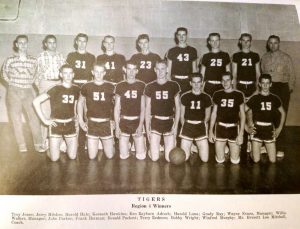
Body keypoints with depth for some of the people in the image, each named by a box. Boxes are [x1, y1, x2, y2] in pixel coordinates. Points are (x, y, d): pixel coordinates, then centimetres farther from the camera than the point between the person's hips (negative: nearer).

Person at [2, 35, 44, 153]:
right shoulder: (10, 60, -2)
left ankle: (38, 144, -4)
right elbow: (4, 73, 14)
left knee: (34, 117, -8)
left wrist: (30, 83, 9)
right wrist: (12, 83, 6)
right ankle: (21, 145, 9)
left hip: (28, 91, 0)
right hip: (14, 91, 0)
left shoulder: (33, 60, 1)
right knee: (16, 119, 2)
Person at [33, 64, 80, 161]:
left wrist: (75, 118, 6)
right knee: (54, 158, 0)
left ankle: (64, 145, 35)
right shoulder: (55, 89, -11)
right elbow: (36, 101, -11)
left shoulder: (76, 89, 1)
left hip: (70, 124, 3)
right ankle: (50, 149, 33)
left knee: (72, 156, 5)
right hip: (56, 124, -3)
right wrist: (44, 120, -11)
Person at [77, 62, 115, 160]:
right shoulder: (86, 87, -1)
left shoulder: (110, 87, -2)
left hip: (106, 123, 0)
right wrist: (81, 121, 4)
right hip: (92, 123, 0)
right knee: (92, 157, 4)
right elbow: (80, 103, 11)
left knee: (110, 155, 5)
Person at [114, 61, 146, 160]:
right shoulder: (120, 86, 0)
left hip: (137, 122, 0)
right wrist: (117, 126, -3)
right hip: (123, 122, 0)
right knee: (123, 156, 2)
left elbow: (143, 108, 0)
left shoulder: (141, 85, 0)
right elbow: (117, 108, 2)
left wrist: (140, 126, -8)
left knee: (141, 156, -1)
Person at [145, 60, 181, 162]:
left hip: (169, 123, 0)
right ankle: (152, 147, 30)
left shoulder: (174, 86, 0)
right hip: (155, 123, 0)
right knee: (154, 158, -3)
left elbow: (178, 107, 3)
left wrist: (176, 125, -7)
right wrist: (147, 128, 0)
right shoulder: (150, 87, 1)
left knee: (169, 158, -1)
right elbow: (147, 109, 4)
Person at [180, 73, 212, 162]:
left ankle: (197, 147, 30)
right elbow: (182, 115, 6)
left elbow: (207, 116, 12)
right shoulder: (185, 96, -1)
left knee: (205, 159, -2)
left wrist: (201, 126, 9)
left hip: (201, 127, 1)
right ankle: (190, 147, 30)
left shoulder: (206, 98, 2)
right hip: (187, 127, -1)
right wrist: (185, 127, 1)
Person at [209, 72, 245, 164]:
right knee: (220, 160, 2)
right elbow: (214, 113, 9)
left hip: (234, 128, -1)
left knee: (235, 161, 3)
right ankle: (224, 150, 34)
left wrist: (241, 134, -8)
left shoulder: (238, 95, -1)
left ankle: (230, 150, 33)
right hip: (220, 128, 1)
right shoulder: (217, 95, 3)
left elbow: (242, 115, -1)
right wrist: (210, 131, 5)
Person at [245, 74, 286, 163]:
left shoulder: (275, 98, 4)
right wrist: (247, 127, -5)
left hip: (270, 130, 2)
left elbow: (283, 113, 17)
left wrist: (280, 128, 9)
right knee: (256, 160, -2)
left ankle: (265, 149, 32)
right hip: (257, 129, -2)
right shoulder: (254, 98, -4)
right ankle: (253, 151, 29)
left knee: (273, 160, 3)